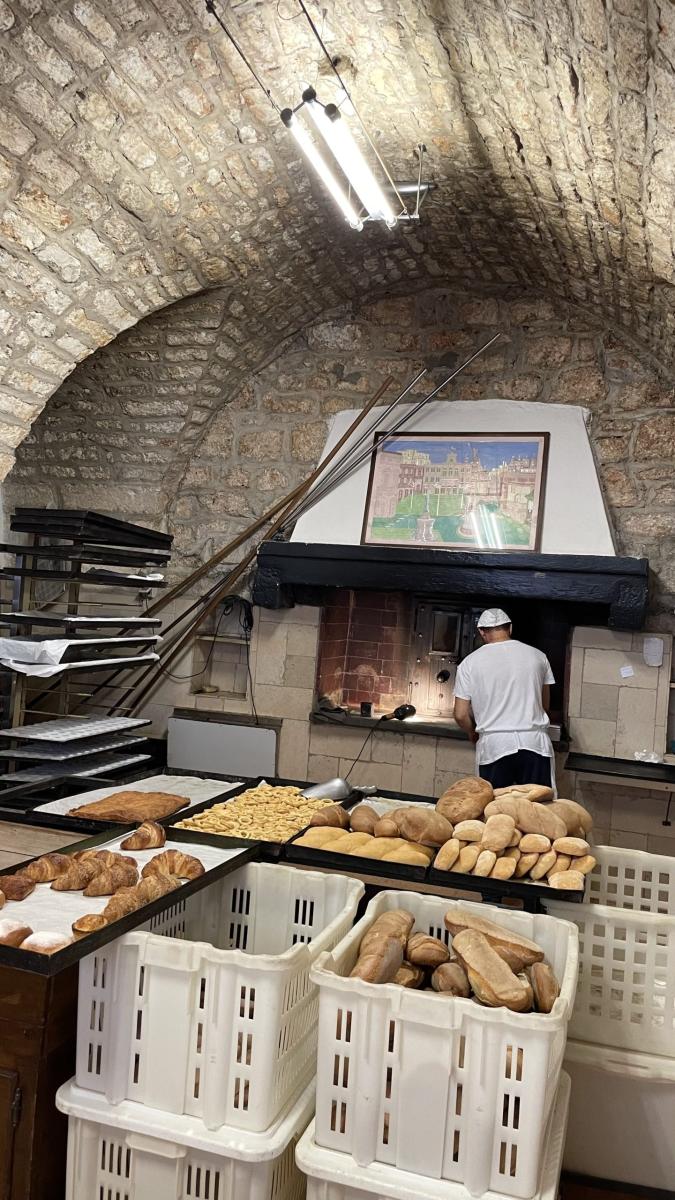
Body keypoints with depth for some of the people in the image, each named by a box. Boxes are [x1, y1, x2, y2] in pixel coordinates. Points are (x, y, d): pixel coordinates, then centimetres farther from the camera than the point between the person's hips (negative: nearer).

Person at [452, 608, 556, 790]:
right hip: (535, 744, 1)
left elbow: (461, 715, 0)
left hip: (493, 747, -1)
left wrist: (473, 733, 20)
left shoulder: (469, 663, 1)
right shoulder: (537, 656, 7)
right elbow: (545, 705, 16)